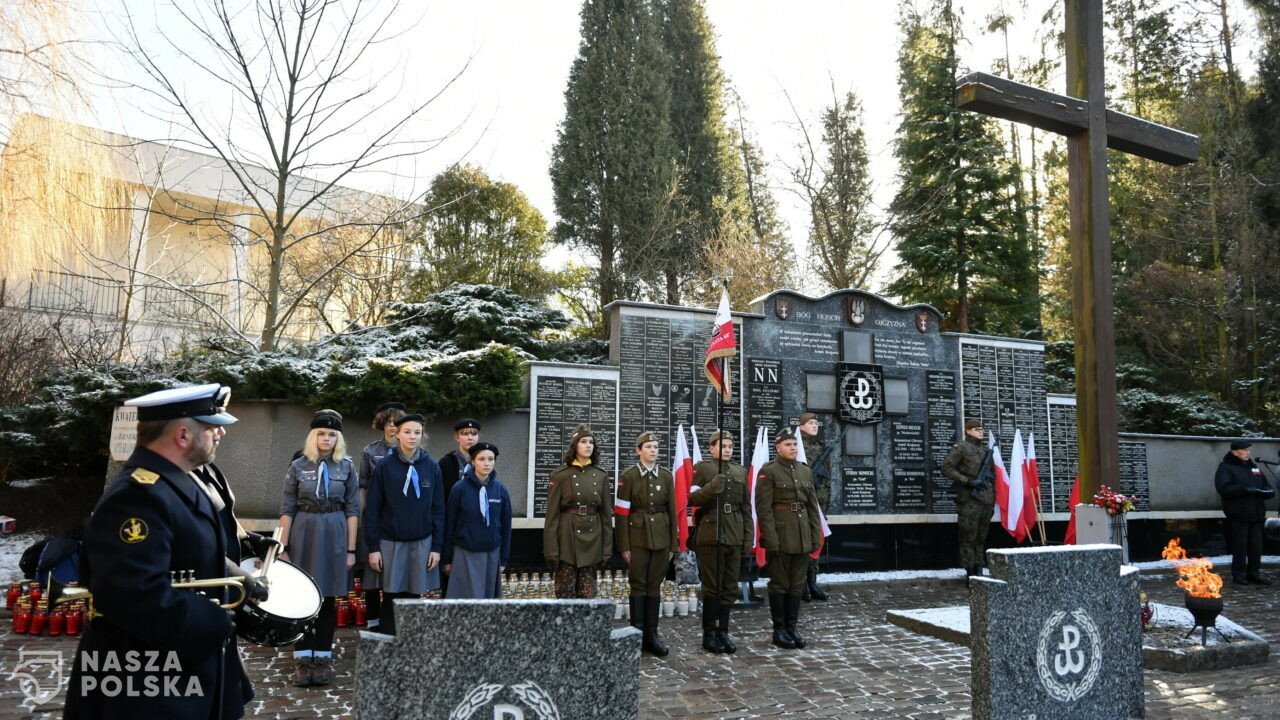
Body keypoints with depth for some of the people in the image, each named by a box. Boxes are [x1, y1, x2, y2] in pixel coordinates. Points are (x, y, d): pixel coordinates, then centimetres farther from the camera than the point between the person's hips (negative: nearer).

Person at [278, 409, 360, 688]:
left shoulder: (347, 467, 2)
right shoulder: (298, 466, 2)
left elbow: (352, 510, 2)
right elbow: (287, 509, 2)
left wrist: (351, 549, -2)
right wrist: (283, 547, -3)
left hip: (335, 535, 0)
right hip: (304, 533, 0)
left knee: (328, 599, 7)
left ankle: (323, 658, 16)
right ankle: (303, 660, 11)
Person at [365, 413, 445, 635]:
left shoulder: (431, 467, 1)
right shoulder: (385, 466, -3)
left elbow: (438, 509, 3)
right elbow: (373, 509, -2)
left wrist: (437, 547, 0)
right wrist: (373, 547, -6)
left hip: (422, 543, 1)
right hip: (391, 542, -1)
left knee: (413, 597, 7)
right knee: (391, 599, 4)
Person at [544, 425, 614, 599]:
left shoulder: (601, 476, 6)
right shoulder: (560, 475, -3)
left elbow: (606, 514, 9)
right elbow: (552, 515, -4)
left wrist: (606, 548, 6)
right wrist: (551, 550, -9)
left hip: (592, 539, 3)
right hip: (567, 539, -3)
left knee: (588, 596, 6)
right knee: (566, 593, 3)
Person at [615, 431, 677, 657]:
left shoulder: (666, 476, 5)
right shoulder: (629, 476, -3)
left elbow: (672, 511, 7)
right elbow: (622, 513, -4)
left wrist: (673, 544, 5)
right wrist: (624, 546, -8)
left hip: (661, 538, 3)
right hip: (638, 538, -3)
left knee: (655, 586, 7)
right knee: (638, 585, 1)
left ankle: (651, 635, 15)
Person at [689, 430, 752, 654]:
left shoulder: (741, 471, 15)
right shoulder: (702, 468, 1)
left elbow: (746, 507, 15)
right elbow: (691, 499, -7)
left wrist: (748, 537, 9)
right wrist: (712, 487, -22)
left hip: (734, 537, 5)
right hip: (710, 536, -5)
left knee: (730, 587, 8)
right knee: (712, 587, -1)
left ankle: (723, 632, 18)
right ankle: (709, 635, 9)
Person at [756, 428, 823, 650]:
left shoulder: (805, 471, 11)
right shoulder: (768, 472, -7)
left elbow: (813, 505, 13)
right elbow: (764, 509, -11)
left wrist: (816, 536, 8)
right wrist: (771, 540, -16)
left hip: (803, 538, 6)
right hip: (781, 536, -5)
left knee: (797, 584, 11)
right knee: (780, 584, 3)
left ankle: (792, 627, 21)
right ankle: (779, 630, 14)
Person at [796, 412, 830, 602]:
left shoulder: (822, 446, 15)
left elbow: (827, 474, 18)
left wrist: (828, 498, 14)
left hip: (819, 500, 6)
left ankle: (812, 583, 15)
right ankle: (801, 584, 4)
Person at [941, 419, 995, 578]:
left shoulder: (985, 449, 19)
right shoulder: (961, 447, -2)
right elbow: (946, 468, -11)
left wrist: (993, 495, 16)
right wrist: (968, 481, -17)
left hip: (986, 500, 7)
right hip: (969, 500, -6)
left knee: (981, 538, 9)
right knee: (969, 538, -5)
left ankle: (979, 570, 15)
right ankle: (970, 573, -1)